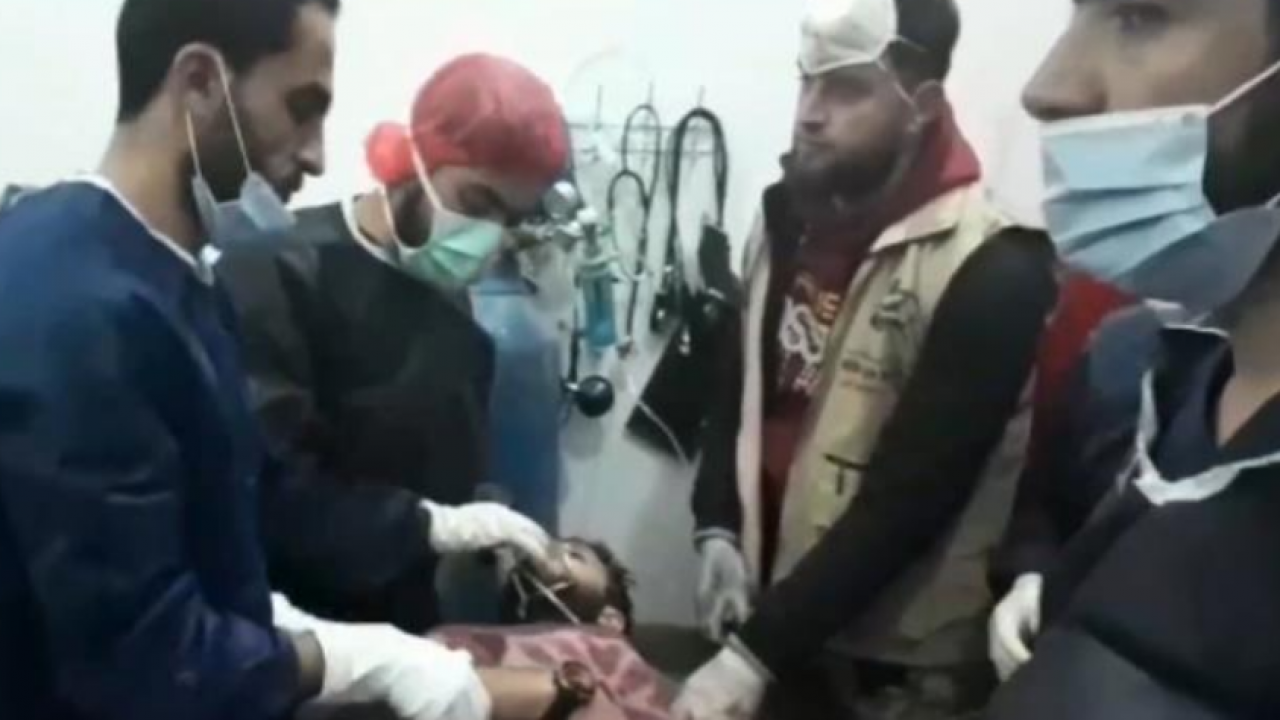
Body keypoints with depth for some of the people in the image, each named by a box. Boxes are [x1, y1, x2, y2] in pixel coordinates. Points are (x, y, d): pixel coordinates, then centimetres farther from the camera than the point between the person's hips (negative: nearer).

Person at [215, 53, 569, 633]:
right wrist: (427, 523, -24)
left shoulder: (449, 304, 9)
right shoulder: (276, 277, -14)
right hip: (284, 629, -6)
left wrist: (491, 532, 0)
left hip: (403, 625, 7)